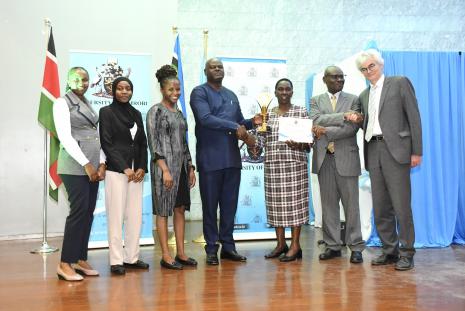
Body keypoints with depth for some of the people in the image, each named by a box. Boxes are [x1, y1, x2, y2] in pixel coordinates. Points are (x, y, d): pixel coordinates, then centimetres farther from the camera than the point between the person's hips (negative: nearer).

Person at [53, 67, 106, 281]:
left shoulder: (88, 105, 18)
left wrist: (101, 163, 3)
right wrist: (86, 164, -14)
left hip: (92, 166, 7)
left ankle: (80, 259, 13)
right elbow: (65, 137, -11)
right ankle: (65, 264, -2)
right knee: (79, 211, -10)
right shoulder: (62, 103, -2)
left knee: (89, 212, 5)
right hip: (74, 166, -7)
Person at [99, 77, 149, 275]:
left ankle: (131, 257, 13)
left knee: (135, 215, 5)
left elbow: (142, 143, 14)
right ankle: (116, 261, 3)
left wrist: (142, 167, -1)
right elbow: (106, 144, -6)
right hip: (116, 170, -5)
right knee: (116, 216, -4)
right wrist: (124, 168, -11)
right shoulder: (106, 112, 0)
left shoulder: (136, 113, 16)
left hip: (136, 171, 5)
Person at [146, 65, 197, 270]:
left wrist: (190, 167, 14)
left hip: (181, 166, 7)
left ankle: (180, 253, 15)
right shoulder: (156, 111, -6)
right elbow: (153, 143, -12)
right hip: (164, 166, -7)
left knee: (180, 209, 8)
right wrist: (165, 170, -17)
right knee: (163, 211, -1)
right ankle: (166, 256, 6)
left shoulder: (179, 113, 15)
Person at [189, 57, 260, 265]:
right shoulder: (199, 92, -1)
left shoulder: (231, 96, 20)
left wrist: (251, 122, 1)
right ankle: (211, 249, 12)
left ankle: (228, 246, 19)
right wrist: (235, 127, -18)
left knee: (230, 204, 9)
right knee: (210, 206, 3)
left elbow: (240, 122, 23)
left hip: (232, 158, 6)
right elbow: (205, 118, -17)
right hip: (210, 158, -6)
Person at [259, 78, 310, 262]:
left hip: (294, 164, -4)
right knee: (275, 202, 6)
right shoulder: (267, 114, 13)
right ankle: (280, 243, 18)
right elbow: (262, 141, 11)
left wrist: (299, 145, -19)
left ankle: (295, 245, 7)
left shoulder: (301, 112, 3)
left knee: (294, 201, -2)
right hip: (273, 165, 4)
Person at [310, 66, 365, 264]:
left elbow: (353, 127, -7)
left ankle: (356, 247, 9)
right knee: (328, 204, 6)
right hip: (324, 159, 2)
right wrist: (343, 115, -14)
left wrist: (326, 132, -11)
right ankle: (332, 245, 15)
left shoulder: (353, 100, 7)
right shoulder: (316, 101, 12)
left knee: (351, 204, 0)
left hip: (346, 158, -2)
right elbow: (316, 121, -8)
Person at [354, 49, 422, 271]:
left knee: (401, 204, -6)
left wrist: (416, 151, -8)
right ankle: (389, 250, 16)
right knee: (380, 207, 7)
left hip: (395, 150, -5)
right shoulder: (364, 96, 20)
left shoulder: (400, 83, 4)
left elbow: (414, 117, -2)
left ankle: (406, 253, 5)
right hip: (373, 151, 6)